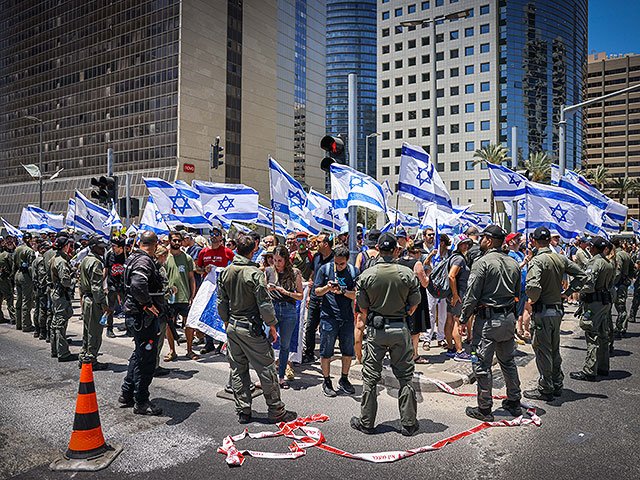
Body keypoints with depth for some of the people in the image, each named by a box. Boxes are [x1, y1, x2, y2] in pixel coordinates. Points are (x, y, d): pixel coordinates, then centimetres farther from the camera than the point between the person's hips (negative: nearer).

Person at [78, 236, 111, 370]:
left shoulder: (84, 260, 16)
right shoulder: (95, 262, -16)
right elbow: (96, 286, -22)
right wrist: (104, 304, -21)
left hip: (86, 299, 10)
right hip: (94, 301, -10)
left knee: (87, 331, 18)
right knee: (95, 333, -2)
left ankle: (83, 358, 26)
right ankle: (90, 360, 4)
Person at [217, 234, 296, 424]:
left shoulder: (225, 272, 3)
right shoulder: (255, 273, -17)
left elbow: (221, 302, 10)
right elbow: (264, 304, -17)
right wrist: (272, 326, -6)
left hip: (232, 327, 7)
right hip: (251, 328, -7)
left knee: (238, 371, 14)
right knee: (267, 370, 4)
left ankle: (243, 412, 22)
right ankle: (276, 411, 13)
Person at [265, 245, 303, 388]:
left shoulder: (294, 273, 1)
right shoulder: (268, 271, 5)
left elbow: (300, 296, 2)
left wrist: (286, 292, -13)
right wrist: (267, 289, -7)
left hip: (289, 311, 0)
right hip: (271, 308, 0)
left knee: (285, 345, 9)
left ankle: (281, 376, 23)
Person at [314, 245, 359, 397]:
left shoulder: (354, 271, 3)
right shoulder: (325, 269, 1)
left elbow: (357, 294, -1)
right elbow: (317, 291, 4)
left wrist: (343, 291, -18)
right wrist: (327, 288, -16)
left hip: (347, 317, 2)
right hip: (329, 316, -2)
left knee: (348, 351, 10)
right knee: (326, 352, 3)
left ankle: (344, 380, 29)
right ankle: (327, 382, 19)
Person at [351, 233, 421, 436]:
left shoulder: (367, 275, -7)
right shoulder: (408, 274, -6)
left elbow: (362, 307, -1)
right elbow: (414, 304, 2)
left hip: (376, 329, 0)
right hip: (400, 329, 0)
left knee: (370, 378, 10)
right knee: (405, 377, 10)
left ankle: (366, 422, 19)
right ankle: (409, 423, 17)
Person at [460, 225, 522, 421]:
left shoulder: (482, 262, -13)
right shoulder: (514, 263, 10)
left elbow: (472, 296, -15)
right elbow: (517, 293, 15)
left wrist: (463, 319, -5)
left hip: (488, 320, -8)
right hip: (509, 318, 8)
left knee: (482, 365, 1)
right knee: (508, 362, 19)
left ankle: (484, 409, 8)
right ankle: (514, 403, 30)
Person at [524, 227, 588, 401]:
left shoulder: (537, 260, -18)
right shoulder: (561, 259, 5)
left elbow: (533, 286, -31)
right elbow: (581, 275, 13)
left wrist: (533, 299, -12)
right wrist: (567, 292, 11)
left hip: (542, 312, -7)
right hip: (558, 310, 7)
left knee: (542, 351, 2)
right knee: (554, 350, 18)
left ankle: (545, 390, 11)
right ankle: (557, 386, 29)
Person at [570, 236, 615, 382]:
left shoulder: (594, 262, -17)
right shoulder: (610, 264, 12)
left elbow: (588, 286, -23)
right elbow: (611, 284, 19)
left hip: (594, 302, -9)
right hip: (606, 301, 9)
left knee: (592, 337, -6)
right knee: (603, 335, 16)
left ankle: (589, 371, -3)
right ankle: (603, 368, 25)